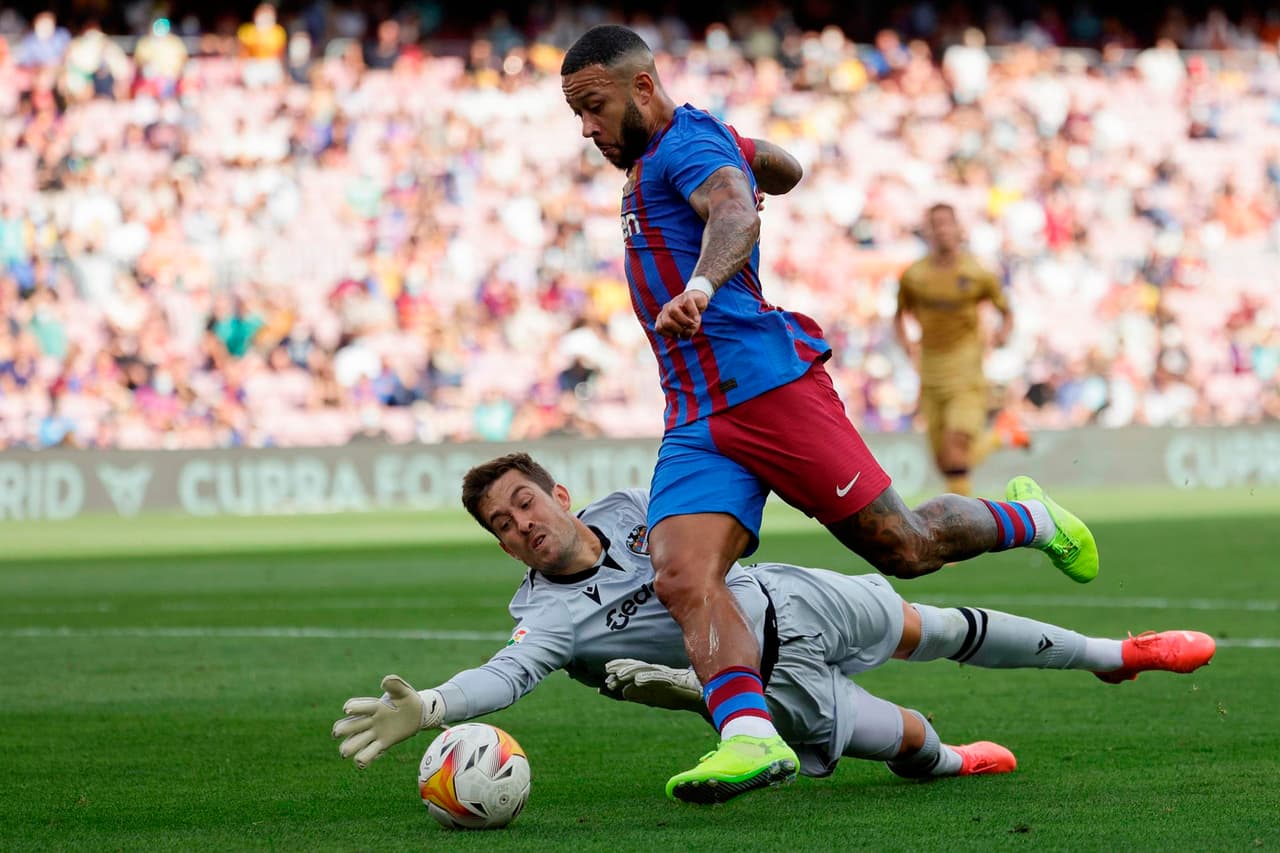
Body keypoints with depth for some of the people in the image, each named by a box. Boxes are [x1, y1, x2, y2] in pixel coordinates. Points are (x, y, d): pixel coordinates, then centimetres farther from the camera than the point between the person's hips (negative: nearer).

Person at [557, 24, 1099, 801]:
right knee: (681, 579, -17)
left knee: (905, 548, -4)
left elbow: (737, 212, -30)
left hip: (768, 382, -9)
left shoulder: (684, 145, -6)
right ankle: (751, 737, -33)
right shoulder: (654, 159, 23)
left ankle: (1028, 519, 25)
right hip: (696, 420, 9)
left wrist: (699, 286, -49)